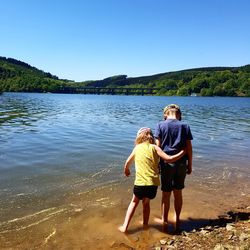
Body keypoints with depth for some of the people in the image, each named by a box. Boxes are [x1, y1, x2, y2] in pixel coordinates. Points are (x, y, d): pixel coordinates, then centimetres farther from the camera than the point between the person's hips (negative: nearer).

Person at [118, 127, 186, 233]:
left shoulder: (137, 148, 7)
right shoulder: (154, 148, 1)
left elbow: (127, 163, 19)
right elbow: (169, 159, -8)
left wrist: (126, 171, 40)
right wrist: (183, 152, 3)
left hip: (140, 183, 0)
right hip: (153, 183, 0)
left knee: (134, 202, 24)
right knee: (146, 203, 27)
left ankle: (125, 226, 21)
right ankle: (145, 225, 37)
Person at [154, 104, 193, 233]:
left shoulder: (160, 125, -2)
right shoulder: (185, 126, 3)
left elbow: (158, 146, -6)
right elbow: (189, 147, 2)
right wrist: (189, 165, 10)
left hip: (166, 163, -2)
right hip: (181, 163, 2)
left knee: (166, 194, 8)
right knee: (178, 193, 15)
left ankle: (164, 222, 18)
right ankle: (177, 220, 29)